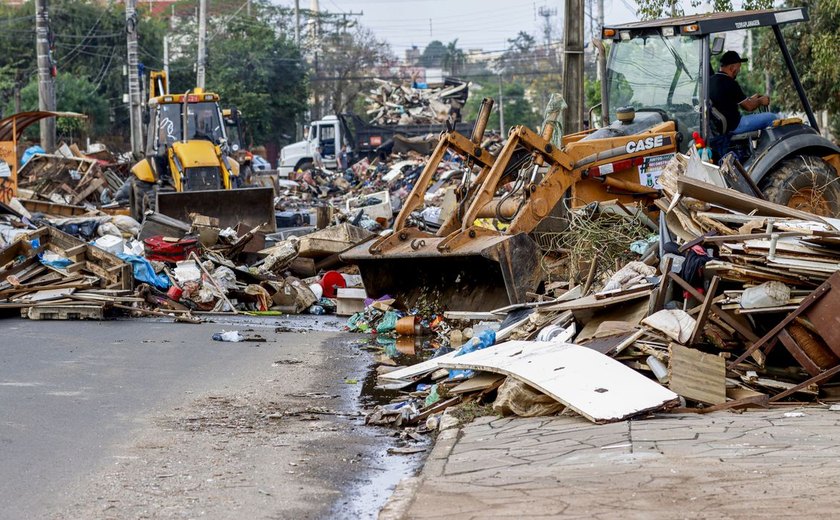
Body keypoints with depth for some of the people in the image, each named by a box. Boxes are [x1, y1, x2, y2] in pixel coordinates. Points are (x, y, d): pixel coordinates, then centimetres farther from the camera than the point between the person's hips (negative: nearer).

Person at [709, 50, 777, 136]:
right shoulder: (730, 84, -20)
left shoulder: (711, 81, 7)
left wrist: (751, 99, 21)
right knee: (771, 117, -6)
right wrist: (760, 101, 8)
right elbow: (749, 107, -12)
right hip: (733, 127, -10)